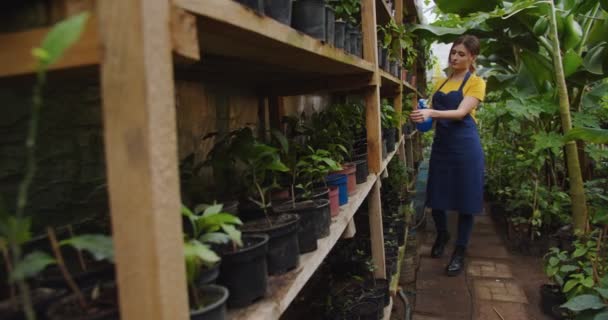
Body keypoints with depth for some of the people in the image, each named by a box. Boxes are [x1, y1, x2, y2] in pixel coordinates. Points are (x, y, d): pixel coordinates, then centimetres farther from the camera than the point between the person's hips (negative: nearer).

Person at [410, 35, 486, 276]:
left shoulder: (476, 83, -3)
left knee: (465, 200, 3)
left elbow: (461, 112, -18)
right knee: (436, 196, 10)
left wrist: (431, 113, -34)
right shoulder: (441, 82, 13)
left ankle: (460, 251, 18)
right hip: (441, 144, 5)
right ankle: (442, 235, 37)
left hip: (465, 146, -5)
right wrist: (423, 117, -6)